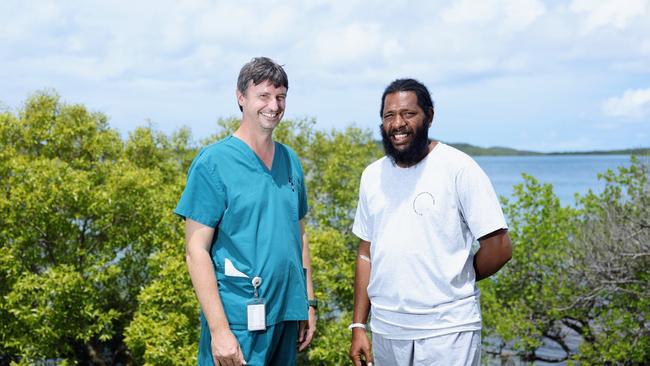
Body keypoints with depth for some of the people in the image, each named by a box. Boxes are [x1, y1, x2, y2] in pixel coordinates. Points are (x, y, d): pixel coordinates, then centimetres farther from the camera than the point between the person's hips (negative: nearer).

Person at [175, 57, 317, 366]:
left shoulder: (291, 161, 9)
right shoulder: (213, 162, -9)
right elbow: (196, 251, -12)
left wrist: (308, 302, 11)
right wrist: (219, 329, -17)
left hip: (287, 315, 6)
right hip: (238, 322, -6)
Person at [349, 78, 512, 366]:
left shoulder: (458, 168, -8)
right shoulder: (372, 176, 9)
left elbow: (499, 247, -9)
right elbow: (366, 253, 12)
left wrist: (453, 285, 4)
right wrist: (358, 326, 7)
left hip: (446, 331, -5)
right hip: (386, 331, 5)